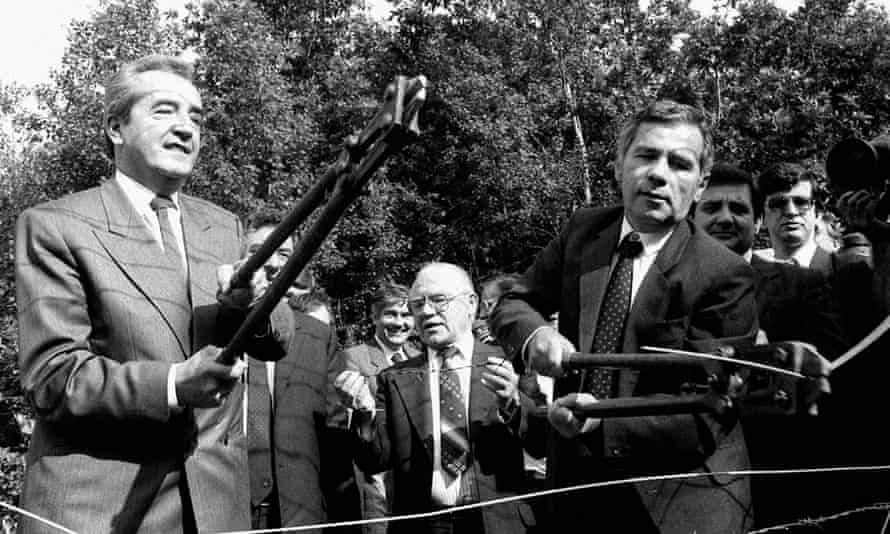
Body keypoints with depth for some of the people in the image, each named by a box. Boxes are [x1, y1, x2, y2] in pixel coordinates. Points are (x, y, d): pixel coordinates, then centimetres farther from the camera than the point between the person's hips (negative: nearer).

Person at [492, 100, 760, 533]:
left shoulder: (725, 277, -15)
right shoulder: (582, 232, 0)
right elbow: (512, 305, 8)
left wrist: (607, 423, -29)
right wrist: (534, 333, -15)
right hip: (578, 486, 4)